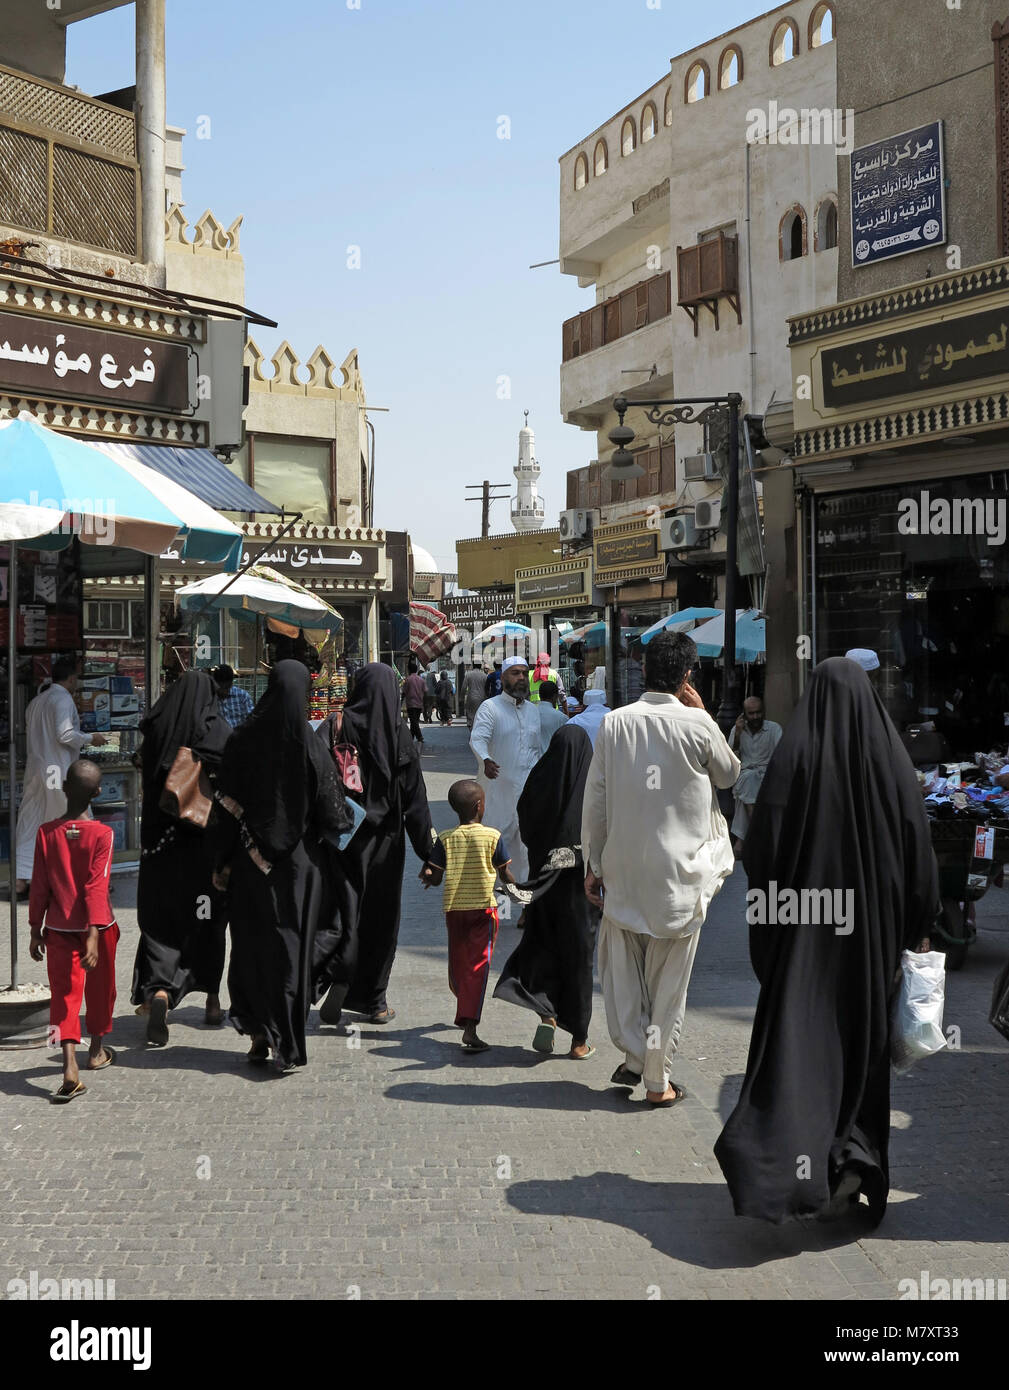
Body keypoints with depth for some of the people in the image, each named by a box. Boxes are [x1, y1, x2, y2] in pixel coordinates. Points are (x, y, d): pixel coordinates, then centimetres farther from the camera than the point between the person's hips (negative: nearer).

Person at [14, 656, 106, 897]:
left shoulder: (36, 701, 15)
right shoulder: (63, 699, -10)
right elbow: (65, 735, -19)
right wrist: (90, 739, -5)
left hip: (35, 770, 7)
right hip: (60, 772, -7)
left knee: (29, 827, 7)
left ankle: (20, 881, 4)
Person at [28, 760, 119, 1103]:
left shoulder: (46, 833, -6)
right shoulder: (102, 834, -14)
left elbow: (39, 887, -1)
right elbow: (97, 886, -20)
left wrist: (36, 930, 8)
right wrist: (93, 934, -22)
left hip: (58, 929, 1)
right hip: (95, 927, -1)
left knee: (64, 994, 1)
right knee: (100, 988, 18)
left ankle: (70, 1070, -12)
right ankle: (97, 1052, 36)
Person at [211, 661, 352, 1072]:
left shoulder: (242, 741, -6)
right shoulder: (309, 747, -11)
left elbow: (226, 806, -3)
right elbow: (332, 814, -6)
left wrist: (221, 862, 6)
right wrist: (345, 819, 15)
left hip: (250, 864, 2)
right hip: (298, 864, -2)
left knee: (251, 945, 14)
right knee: (291, 947, 5)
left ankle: (258, 1036, 21)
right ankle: (286, 1045, 7)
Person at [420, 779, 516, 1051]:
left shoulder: (445, 839, -2)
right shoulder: (492, 836, -6)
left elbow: (432, 876, -6)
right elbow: (505, 875, 0)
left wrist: (428, 878, 18)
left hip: (454, 908, 3)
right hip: (483, 907, -3)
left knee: (457, 963, 17)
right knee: (478, 965, -5)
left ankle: (463, 1014, 39)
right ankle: (469, 1029, -16)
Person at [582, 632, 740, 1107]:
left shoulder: (614, 723, -3)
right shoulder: (698, 724, -10)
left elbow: (595, 801, 0)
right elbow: (729, 774, 10)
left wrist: (593, 864, 9)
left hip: (622, 869, 2)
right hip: (680, 871, -2)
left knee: (622, 969, 17)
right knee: (668, 978, 8)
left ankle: (634, 1056, 19)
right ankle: (656, 1080, 13)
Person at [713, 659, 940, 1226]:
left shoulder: (795, 754, -8)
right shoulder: (891, 757, -2)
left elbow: (762, 844, -8)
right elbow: (918, 847, 1)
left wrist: (765, 905, 6)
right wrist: (920, 926, 10)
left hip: (805, 922, -2)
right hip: (874, 925, 2)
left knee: (797, 1036, -3)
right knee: (862, 1036, 15)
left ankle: (794, 1162, -17)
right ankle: (857, 1155, 16)